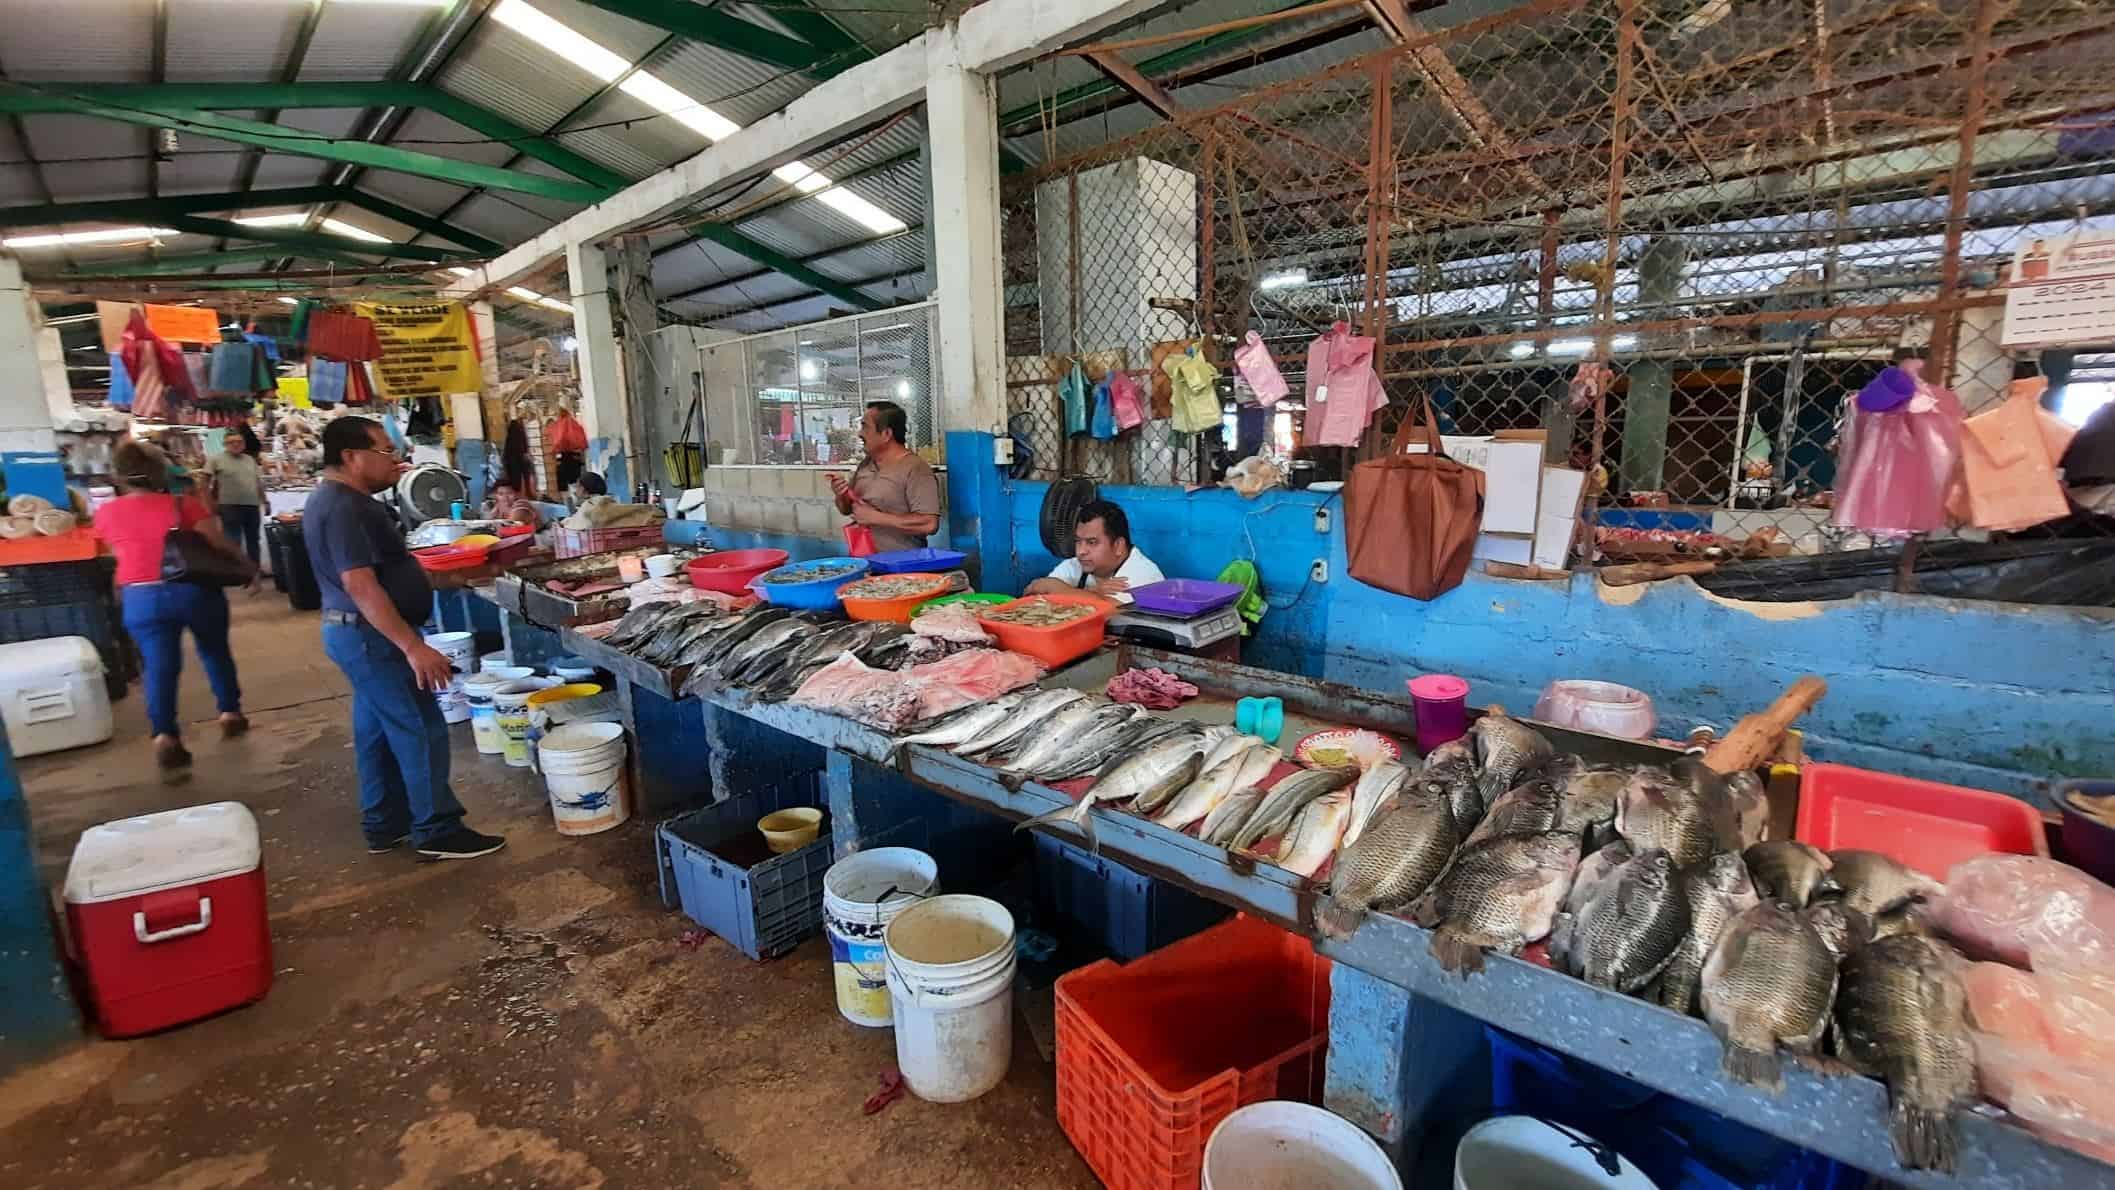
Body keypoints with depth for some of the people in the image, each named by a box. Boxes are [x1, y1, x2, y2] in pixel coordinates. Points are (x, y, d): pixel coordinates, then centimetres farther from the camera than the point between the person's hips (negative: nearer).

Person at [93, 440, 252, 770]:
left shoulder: (106, 514, 1)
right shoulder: (182, 503, -9)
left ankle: (164, 734, -11)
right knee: (215, 652, 17)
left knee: (159, 666, 2)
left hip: (142, 599, 2)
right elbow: (218, 543, -13)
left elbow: (120, 555, 14)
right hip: (193, 590, -2)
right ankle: (230, 712, 23)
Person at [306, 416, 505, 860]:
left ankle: (385, 825, 26)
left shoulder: (333, 500, 13)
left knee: (378, 731, 16)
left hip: (358, 632, 11)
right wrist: (413, 646, -29)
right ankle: (438, 831, 3)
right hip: (370, 634, -11)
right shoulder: (345, 508, -21)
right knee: (421, 730, -5)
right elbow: (361, 586, -27)